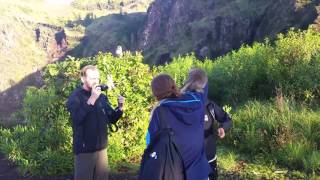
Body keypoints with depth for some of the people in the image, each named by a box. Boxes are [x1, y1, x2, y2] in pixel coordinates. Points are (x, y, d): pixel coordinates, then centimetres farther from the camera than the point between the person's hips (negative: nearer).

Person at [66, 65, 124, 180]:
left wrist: (120, 108, -7)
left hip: (101, 147, 5)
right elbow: (77, 118, -25)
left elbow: (111, 119, 11)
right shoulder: (75, 97, -8)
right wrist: (91, 99, -29)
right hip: (84, 149, -5)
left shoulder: (102, 97, 7)